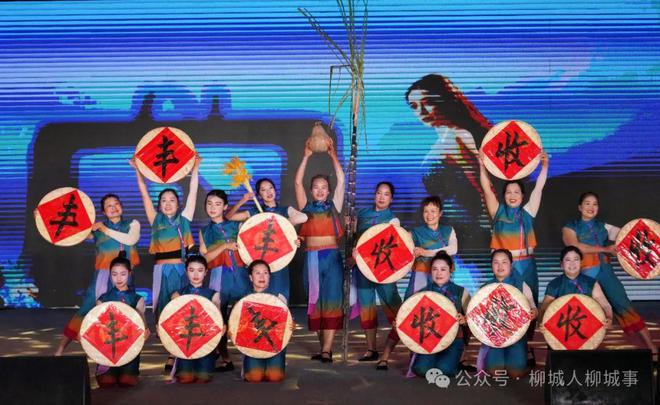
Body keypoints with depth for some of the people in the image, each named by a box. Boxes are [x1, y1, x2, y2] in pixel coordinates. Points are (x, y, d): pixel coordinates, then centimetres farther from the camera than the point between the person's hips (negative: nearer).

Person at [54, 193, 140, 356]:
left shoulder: (133, 224, 11)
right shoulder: (97, 228, 9)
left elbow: (131, 239, -9)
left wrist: (106, 230, -5)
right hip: (102, 275, -1)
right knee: (87, 308, -6)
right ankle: (60, 350, -2)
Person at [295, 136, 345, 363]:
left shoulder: (333, 206, 8)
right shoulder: (306, 207, 9)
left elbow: (341, 180, 2)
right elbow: (298, 182, 2)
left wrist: (333, 155, -1)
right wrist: (306, 157, -2)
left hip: (332, 257, -1)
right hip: (311, 258, 1)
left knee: (332, 300, -5)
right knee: (315, 302, 4)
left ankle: (327, 349, -6)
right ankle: (323, 346, 14)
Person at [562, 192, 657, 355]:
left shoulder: (603, 227, 16)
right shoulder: (570, 227, 3)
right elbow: (575, 246, -15)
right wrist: (605, 249, -16)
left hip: (605, 272, 3)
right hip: (583, 276, -2)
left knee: (624, 306, -6)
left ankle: (651, 347, -5)